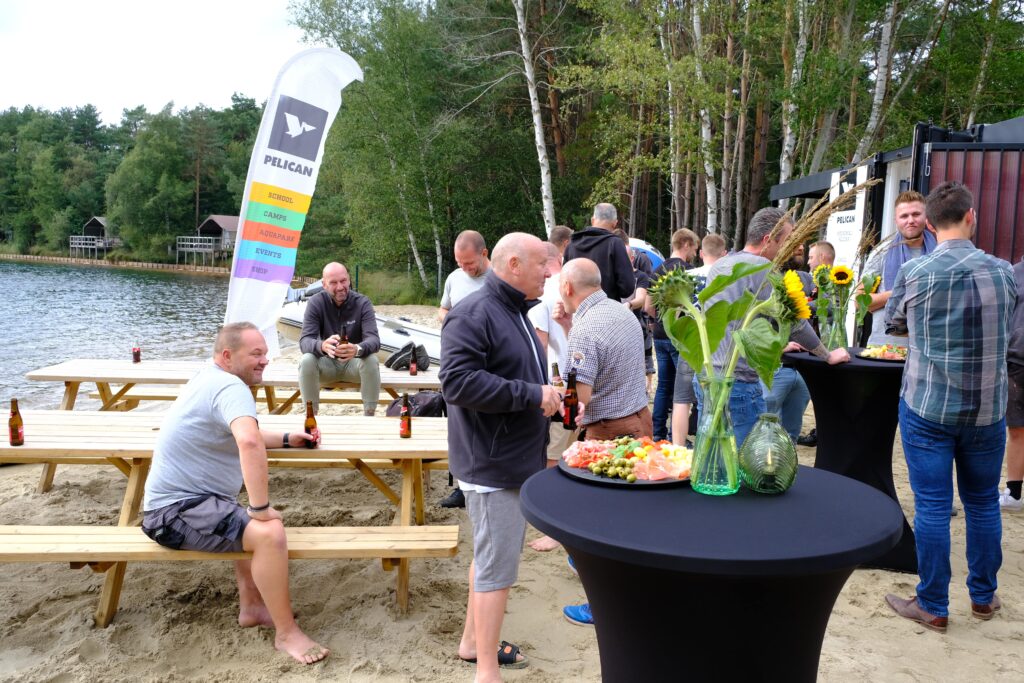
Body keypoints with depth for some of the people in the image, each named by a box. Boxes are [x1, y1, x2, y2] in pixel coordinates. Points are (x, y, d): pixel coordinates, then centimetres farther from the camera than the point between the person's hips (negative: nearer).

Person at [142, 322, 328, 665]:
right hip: (179, 511, -11)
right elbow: (249, 442, -40)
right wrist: (260, 507, -32)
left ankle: (251, 606, 30)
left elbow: (238, 435, 28)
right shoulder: (230, 386, -20)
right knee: (269, 532, -26)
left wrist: (286, 439, 16)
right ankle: (286, 632, -12)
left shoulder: (211, 380, 12)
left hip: (182, 500, 11)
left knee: (251, 525, 29)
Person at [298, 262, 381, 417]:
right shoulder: (316, 302, -12)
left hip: (354, 362, -1)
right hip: (327, 362, 1)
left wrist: (358, 349, -50)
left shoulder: (362, 303, -13)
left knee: (371, 360, -32)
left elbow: (374, 339, -25)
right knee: (306, 360, -30)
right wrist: (322, 346, -47)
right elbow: (305, 341, -21)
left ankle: (369, 416, -20)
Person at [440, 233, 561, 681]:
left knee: (491, 555, 20)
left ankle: (473, 642, 36)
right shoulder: (474, 314, -17)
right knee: (497, 565, -4)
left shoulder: (514, 312, 16)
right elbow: (458, 382, -28)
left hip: (516, 457, 10)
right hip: (492, 463, -10)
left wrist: (546, 393, 13)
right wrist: (531, 395, -25)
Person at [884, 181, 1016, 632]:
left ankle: (933, 607, 14)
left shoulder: (912, 273, -10)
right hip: (987, 410, 3)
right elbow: (1004, 328, 14)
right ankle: (983, 596, 32)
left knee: (932, 507, 4)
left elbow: (894, 327, 5)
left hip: (927, 406, -3)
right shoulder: (1004, 272, -2)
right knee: (983, 503, 17)